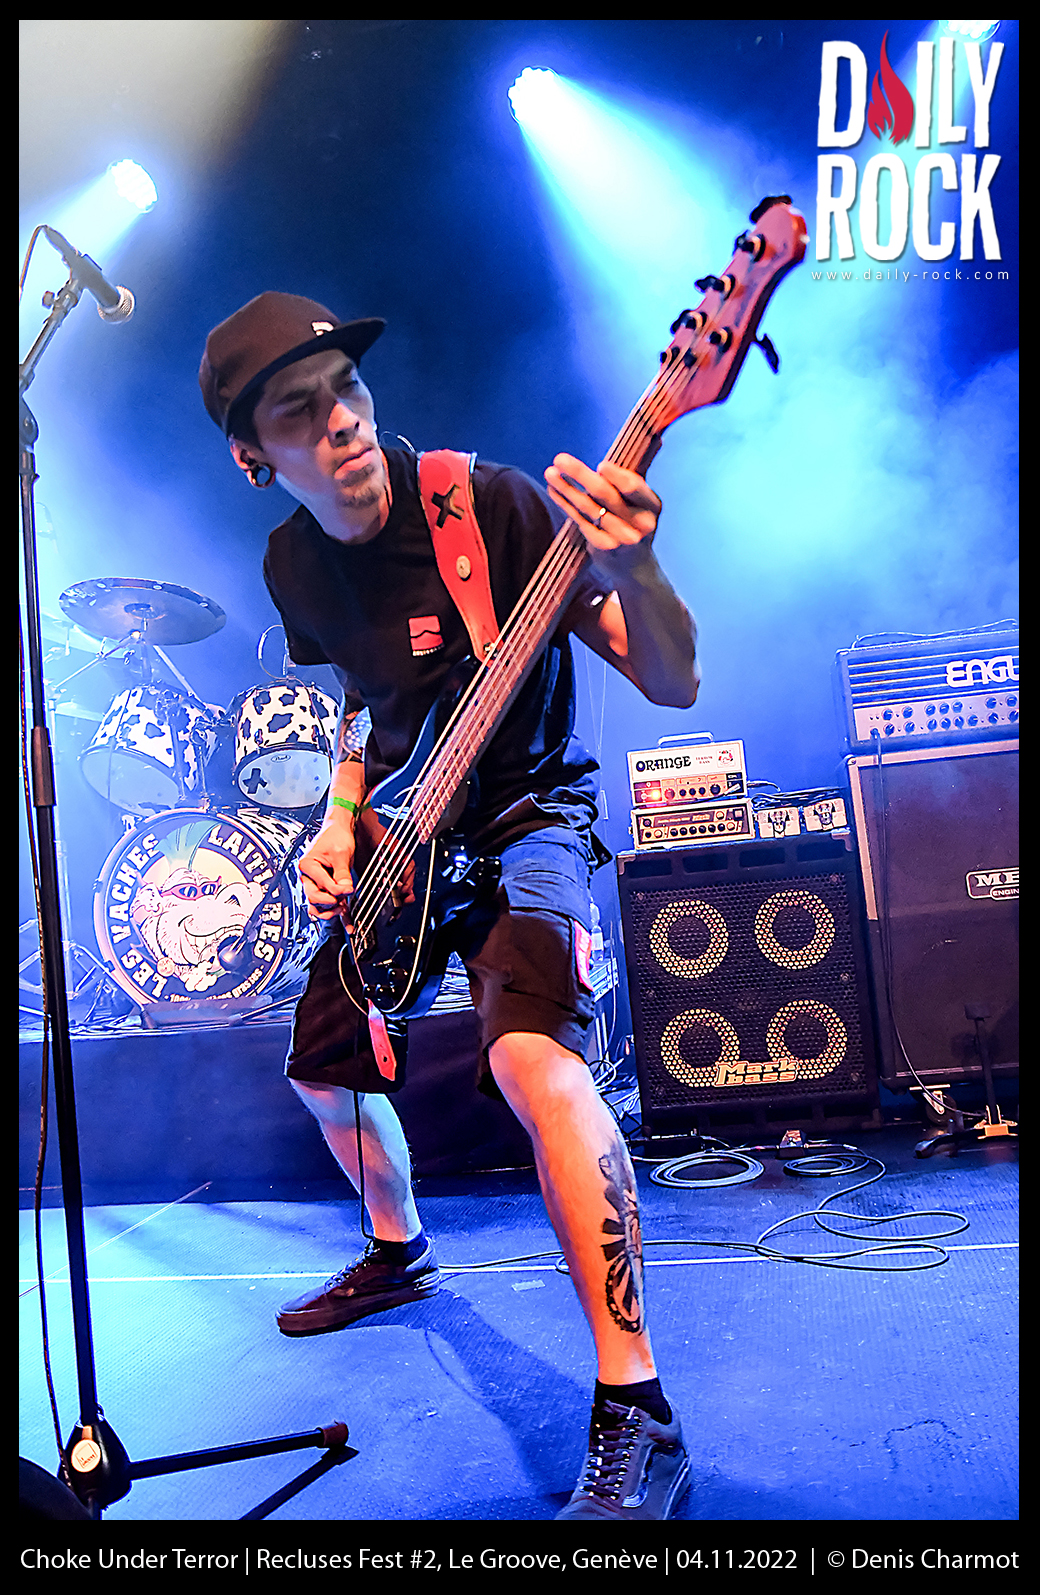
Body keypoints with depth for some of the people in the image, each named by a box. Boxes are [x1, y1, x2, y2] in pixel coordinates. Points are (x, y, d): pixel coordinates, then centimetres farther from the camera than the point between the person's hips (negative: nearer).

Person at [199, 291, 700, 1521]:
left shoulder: (491, 504, -20)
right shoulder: (293, 565, -1)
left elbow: (674, 684, -25)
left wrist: (631, 574, -45)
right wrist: (338, 819, 1)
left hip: (522, 816, -7)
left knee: (531, 1055, -33)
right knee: (321, 1069, 17)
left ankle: (636, 1413, -21)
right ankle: (397, 1251, 46)